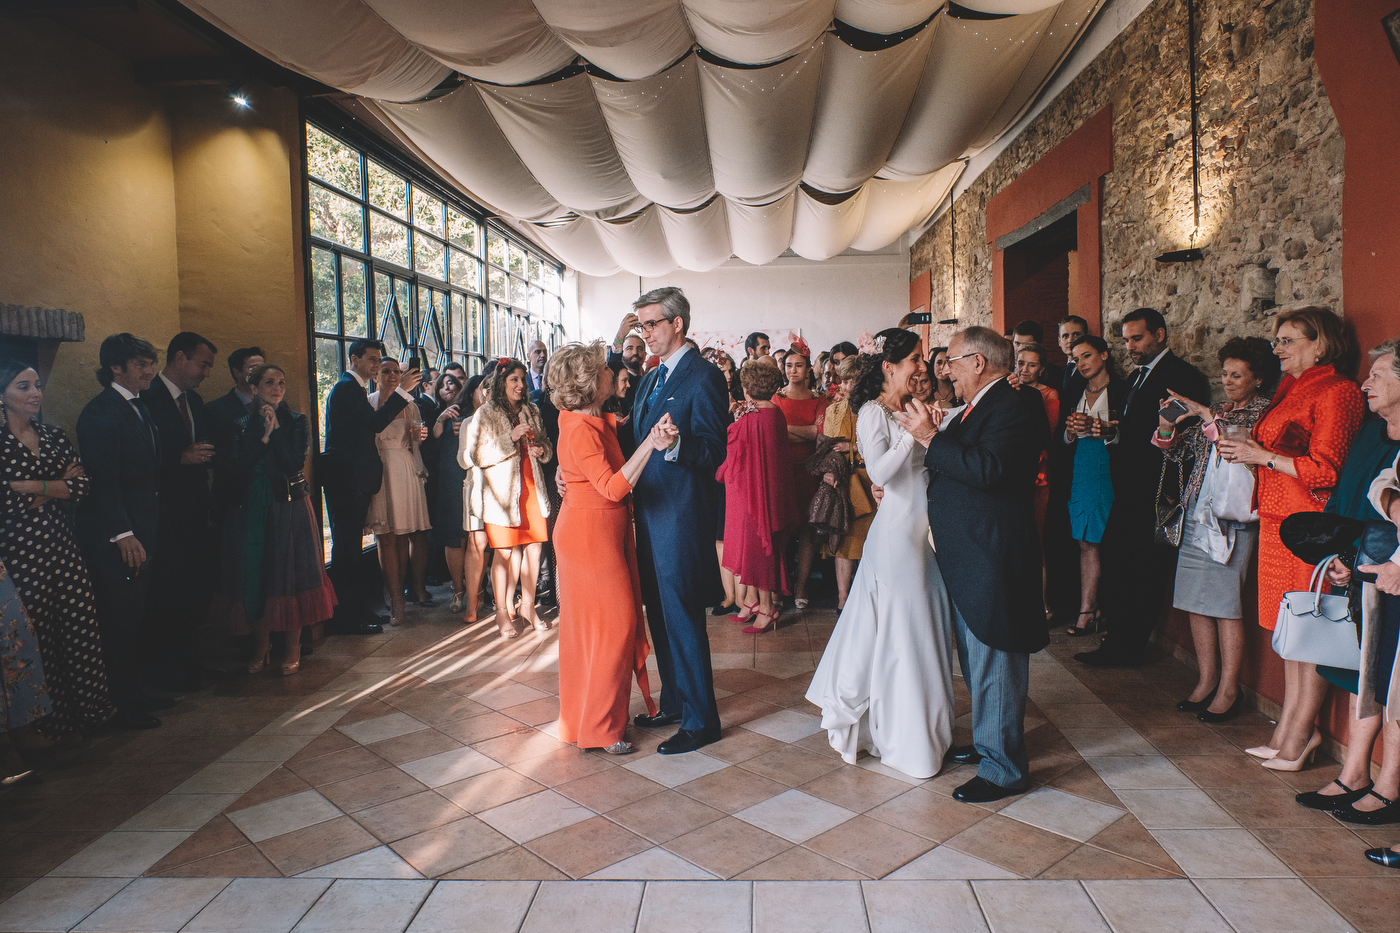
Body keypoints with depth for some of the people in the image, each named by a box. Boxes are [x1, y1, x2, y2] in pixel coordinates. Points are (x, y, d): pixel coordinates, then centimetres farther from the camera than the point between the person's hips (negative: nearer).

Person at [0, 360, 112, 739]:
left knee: (83, 627, 4)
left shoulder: (54, 436, 9)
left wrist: (37, 488, -10)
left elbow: (83, 487, 0)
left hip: (63, 547, 4)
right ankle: (55, 720, 18)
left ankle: (93, 705, 16)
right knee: (40, 636, 4)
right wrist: (57, 486, -8)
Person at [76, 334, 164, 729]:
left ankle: (133, 694, 26)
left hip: (140, 534, 9)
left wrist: (148, 533, 15)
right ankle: (121, 706, 11)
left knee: (134, 619, 15)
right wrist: (123, 534, -21)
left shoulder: (138, 409, 15)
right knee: (118, 620, 0)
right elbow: (103, 480, -19)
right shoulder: (100, 413, -14)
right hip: (113, 540, -9)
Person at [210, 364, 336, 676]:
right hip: (251, 509, 2)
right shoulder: (242, 424, 8)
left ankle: (292, 648, 11)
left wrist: (275, 430, -11)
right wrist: (263, 437, -12)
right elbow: (236, 466, -5)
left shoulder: (297, 422, 2)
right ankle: (261, 646, 18)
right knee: (253, 574, 3)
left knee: (289, 574, -1)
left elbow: (295, 463, -11)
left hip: (289, 508, -2)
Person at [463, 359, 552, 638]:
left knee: (533, 547, 2)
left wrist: (541, 449, -2)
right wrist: (510, 438, -16)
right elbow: (476, 455, -11)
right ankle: (502, 610, 13)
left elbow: (547, 449, 22)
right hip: (501, 489, -4)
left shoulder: (531, 411, 14)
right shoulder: (485, 414, -1)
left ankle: (528, 605, 17)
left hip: (531, 487, 4)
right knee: (504, 551, -1)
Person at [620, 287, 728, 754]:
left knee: (682, 618, -2)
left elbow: (714, 450, -18)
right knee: (659, 615, 17)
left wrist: (676, 444, -37)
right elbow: (630, 441, 15)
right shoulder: (650, 380, 17)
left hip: (681, 515, -9)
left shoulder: (703, 377, -11)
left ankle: (700, 720, 11)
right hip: (649, 513, 9)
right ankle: (673, 703, 33)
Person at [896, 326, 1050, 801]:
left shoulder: (1017, 404, -15)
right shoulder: (977, 408, 16)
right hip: (963, 557, 10)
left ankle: (1004, 768, 12)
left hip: (992, 558, -10)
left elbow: (987, 468, -28)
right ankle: (989, 741, 38)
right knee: (978, 660, 21)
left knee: (994, 663, -1)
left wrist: (929, 436, -21)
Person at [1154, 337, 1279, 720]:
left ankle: (1228, 690, 7)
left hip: (1232, 519, -6)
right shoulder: (1218, 412, 17)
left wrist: (1207, 416, -19)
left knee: (1225, 605, -4)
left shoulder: (1265, 412, -1)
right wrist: (1168, 426, -5)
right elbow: (1179, 451, 14)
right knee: (1196, 601, 7)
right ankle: (1206, 681, 18)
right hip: (1198, 513, 6)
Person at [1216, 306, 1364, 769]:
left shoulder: (1336, 392, -9)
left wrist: (1261, 456, -13)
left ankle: (1301, 733, 7)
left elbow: (1325, 470, -15)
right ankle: (1289, 729, 18)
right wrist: (1238, 447, 9)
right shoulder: (1290, 390, 18)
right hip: (1278, 522, 9)